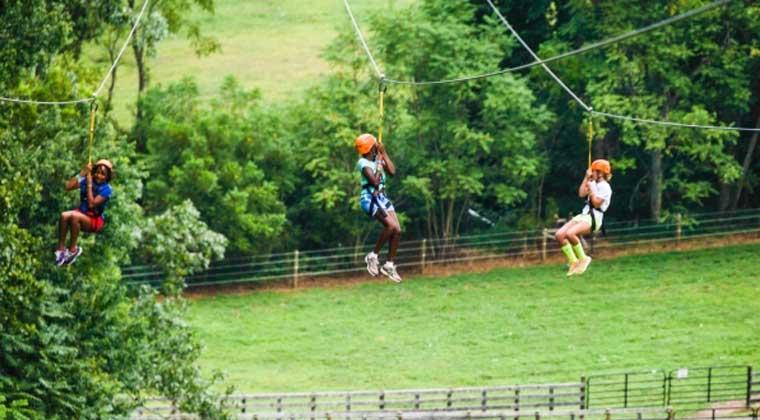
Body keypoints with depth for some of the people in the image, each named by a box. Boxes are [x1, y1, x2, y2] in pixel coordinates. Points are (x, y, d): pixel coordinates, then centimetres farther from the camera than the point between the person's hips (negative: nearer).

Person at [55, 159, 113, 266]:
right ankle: (61, 248, -21)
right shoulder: (85, 180, 1)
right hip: (82, 213, 4)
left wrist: (89, 185, -20)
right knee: (64, 216, -29)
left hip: (95, 220, -4)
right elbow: (68, 186, -11)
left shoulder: (106, 189, -12)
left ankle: (72, 249, -23)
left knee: (74, 216, -35)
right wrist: (82, 174, -13)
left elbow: (91, 204, -22)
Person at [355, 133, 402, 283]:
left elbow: (392, 171, 0)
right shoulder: (363, 163, -12)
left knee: (397, 230, 0)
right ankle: (373, 256, -11)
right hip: (369, 198, -8)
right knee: (390, 225, -25)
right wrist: (379, 165, -13)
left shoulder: (378, 158, 11)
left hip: (381, 197, 8)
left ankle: (389, 265, 10)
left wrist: (384, 154, 0)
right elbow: (375, 181, -21)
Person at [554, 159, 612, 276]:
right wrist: (587, 178, 7)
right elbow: (581, 194, 6)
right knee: (559, 235, -9)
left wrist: (591, 190, -9)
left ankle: (583, 258, -14)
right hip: (584, 215, 9)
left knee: (570, 233, -33)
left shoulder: (604, 187, -7)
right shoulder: (593, 183, 18)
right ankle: (573, 261, -1)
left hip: (594, 218, -9)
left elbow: (597, 203, -14)